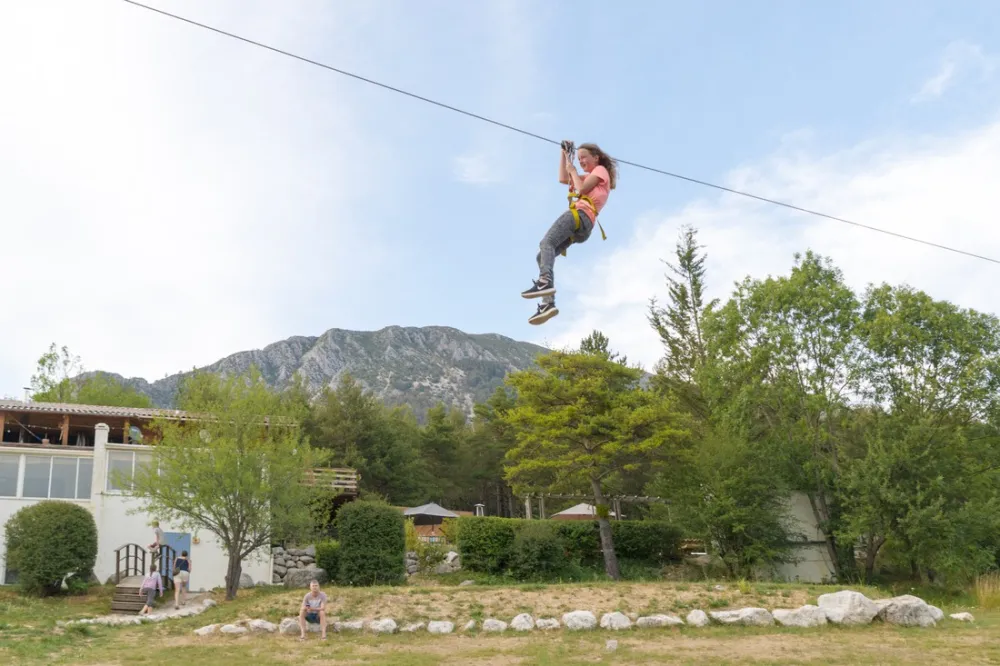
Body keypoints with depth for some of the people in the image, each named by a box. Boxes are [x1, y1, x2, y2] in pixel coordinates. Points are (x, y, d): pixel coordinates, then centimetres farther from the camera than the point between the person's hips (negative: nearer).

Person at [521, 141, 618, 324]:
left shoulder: (601, 170, 11)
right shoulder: (590, 177, 37)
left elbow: (581, 189, -4)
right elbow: (563, 179, 33)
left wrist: (573, 170, 9)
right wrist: (564, 154, 33)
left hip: (580, 215, -9)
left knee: (546, 242, -31)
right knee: (542, 256, -2)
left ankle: (545, 281, -55)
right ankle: (548, 303, -19)